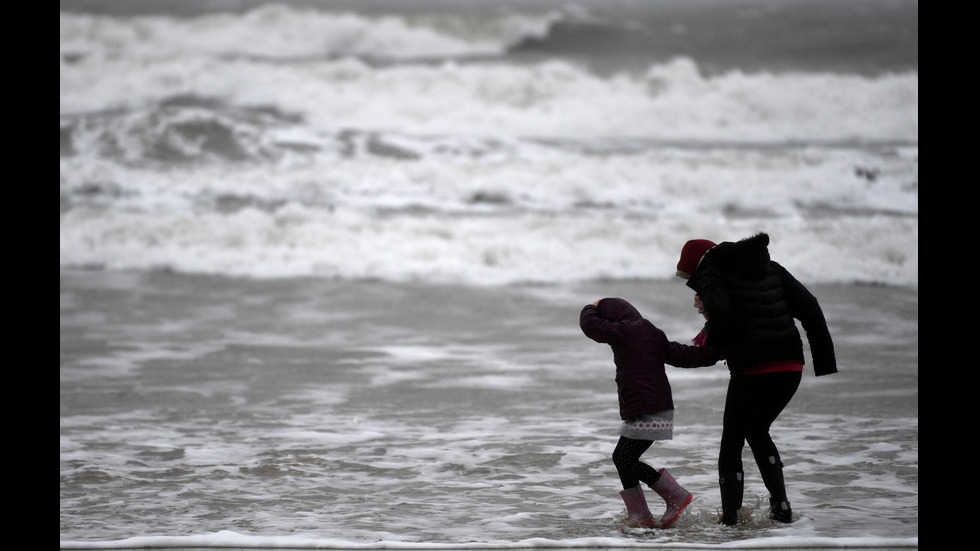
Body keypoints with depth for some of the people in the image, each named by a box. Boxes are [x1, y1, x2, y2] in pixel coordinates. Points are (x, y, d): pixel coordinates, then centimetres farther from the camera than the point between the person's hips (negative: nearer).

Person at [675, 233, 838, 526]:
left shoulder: (711, 273, 1)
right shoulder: (769, 268, 20)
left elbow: (721, 315, -20)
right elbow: (809, 307, 13)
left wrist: (708, 344, 0)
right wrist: (824, 357, 13)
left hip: (751, 369, -6)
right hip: (791, 366, 6)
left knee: (732, 441, 10)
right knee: (757, 431, 26)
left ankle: (730, 517, 5)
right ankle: (781, 506, 21)